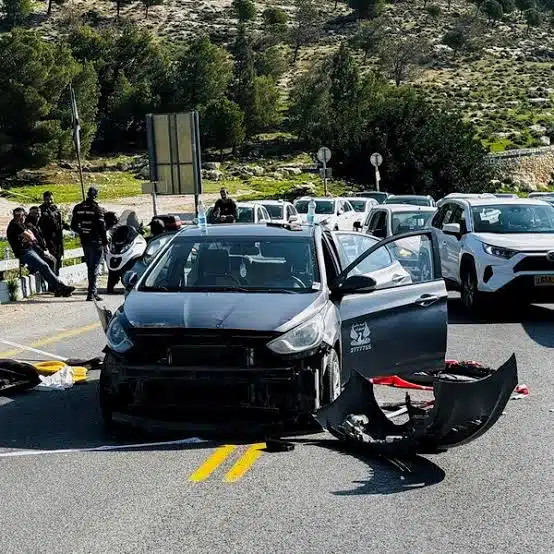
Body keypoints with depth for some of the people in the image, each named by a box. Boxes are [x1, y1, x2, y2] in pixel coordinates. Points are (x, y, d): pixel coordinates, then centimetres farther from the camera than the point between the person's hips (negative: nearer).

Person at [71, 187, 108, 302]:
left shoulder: (78, 208, 6)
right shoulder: (97, 209, -11)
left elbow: (73, 226, 10)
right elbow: (102, 227, -12)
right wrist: (105, 243, -8)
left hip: (84, 241, 5)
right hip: (96, 241, -5)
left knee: (90, 267, 16)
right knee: (94, 268, -4)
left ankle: (94, 292, 21)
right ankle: (91, 293, -10)